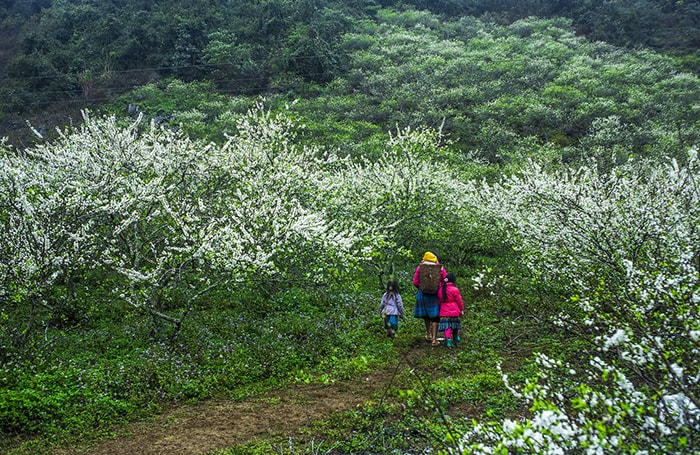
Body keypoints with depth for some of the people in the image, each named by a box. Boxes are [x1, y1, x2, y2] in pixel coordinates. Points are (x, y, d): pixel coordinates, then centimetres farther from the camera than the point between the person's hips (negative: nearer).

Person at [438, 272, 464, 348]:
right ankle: (455, 337, 36)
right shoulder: (455, 290, -11)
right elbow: (459, 301, -6)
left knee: (447, 326, 0)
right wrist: (462, 310, 5)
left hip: (444, 312, 2)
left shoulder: (440, 290, 3)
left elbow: (439, 301, 9)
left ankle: (448, 340, -14)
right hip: (454, 311, -2)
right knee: (455, 324, 17)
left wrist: (441, 309, 20)